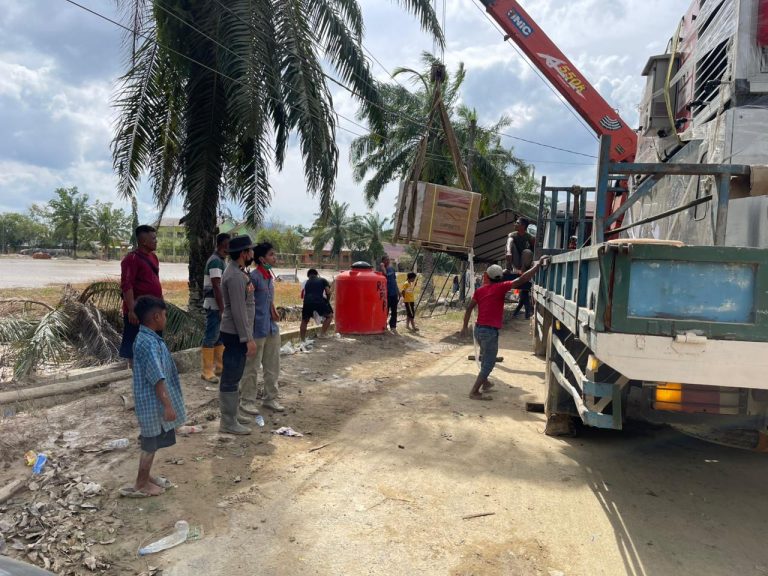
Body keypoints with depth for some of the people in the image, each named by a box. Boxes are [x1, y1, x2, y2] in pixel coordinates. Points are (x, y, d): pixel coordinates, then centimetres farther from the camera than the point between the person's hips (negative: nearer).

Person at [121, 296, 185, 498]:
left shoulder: (147, 338, 7)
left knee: (152, 443, 21)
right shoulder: (149, 343, -25)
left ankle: (146, 477, 35)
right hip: (153, 403, -10)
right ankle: (140, 486, 18)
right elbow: (158, 379, -28)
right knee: (150, 444, 4)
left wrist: (167, 403, 26)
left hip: (154, 402, 10)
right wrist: (168, 405, -26)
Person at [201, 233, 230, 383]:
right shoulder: (216, 261, -17)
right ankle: (207, 371, 3)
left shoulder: (220, 260, 15)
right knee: (211, 337, -4)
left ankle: (219, 367, 24)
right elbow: (216, 287, -21)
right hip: (214, 306, -10)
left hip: (219, 305, 10)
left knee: (220, 337, 15)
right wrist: (222, 309, -22)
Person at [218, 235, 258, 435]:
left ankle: (232, 413, 29)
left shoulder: (237, 272, 12)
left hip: (237, 333, 10)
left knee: (233, 375, 18)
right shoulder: (235, 276, -20)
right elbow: (238, 311, -23)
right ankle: (228, 422, 4)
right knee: (231, 377, -3)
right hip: (236, 334, -10)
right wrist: (248, 339, -21)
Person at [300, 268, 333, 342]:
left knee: (304, 321, 21)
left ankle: (302, 340, 21)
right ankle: (322, 334, 14)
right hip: (320, 301, -2)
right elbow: (328, 292, 10)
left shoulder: (306, 282, 29)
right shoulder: (323, 280, 22)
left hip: (307, 302, 3)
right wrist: (327, 301, 26)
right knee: (329, 316, 21)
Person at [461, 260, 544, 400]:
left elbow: (469, 308, 9)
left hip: (478, 329, 7)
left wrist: (465, 326, 17)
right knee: (489, 363, 0)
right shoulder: (500, 287, -9)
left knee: (485, 358, 28)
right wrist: (537, 265, -5)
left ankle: (485, 383, 42)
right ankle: (474, 392, -2)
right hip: (490, 331, -7)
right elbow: (522, 280, -14)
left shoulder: (480, 290, 8)